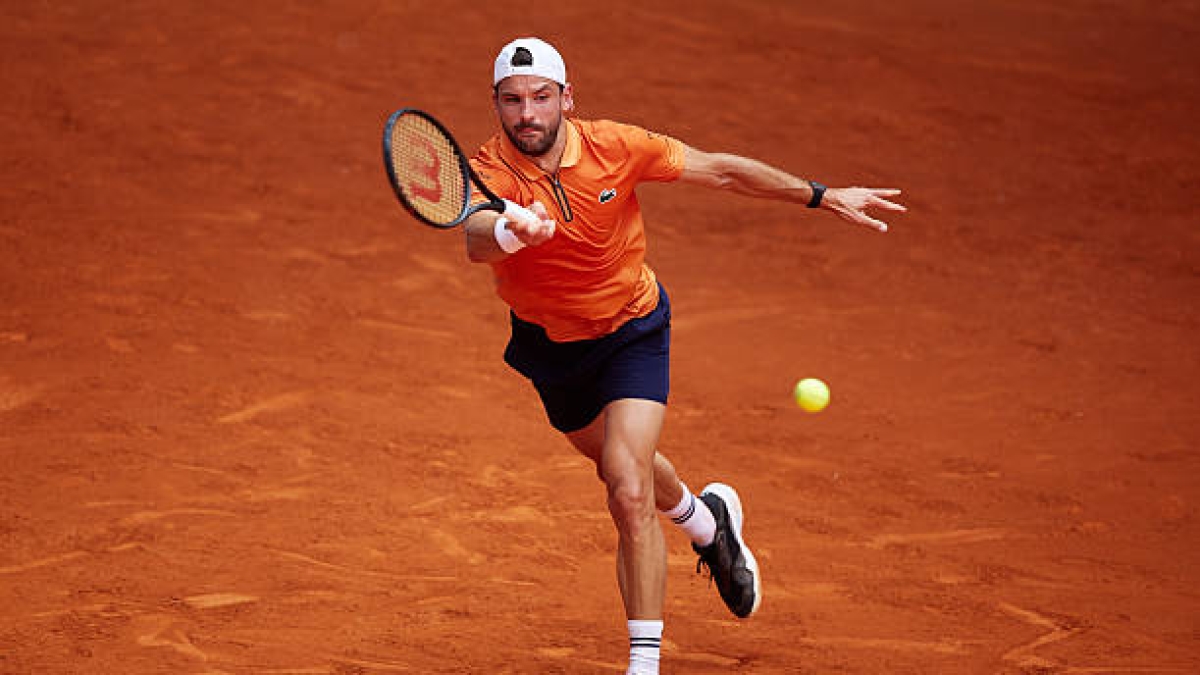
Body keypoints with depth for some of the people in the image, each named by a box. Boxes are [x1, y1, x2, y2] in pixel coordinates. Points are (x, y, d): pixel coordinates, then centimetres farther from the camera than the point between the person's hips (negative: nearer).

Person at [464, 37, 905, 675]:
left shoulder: (611, 146, -22)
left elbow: (719, 170, -9)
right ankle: (705, 519, 59)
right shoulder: (488, 173, -26)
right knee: (625, 468, 26)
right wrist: (508, 232, -73)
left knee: (629, 491, -20)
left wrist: (824, 196, -7)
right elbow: (476, 239, -49)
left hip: (632, 328, -2)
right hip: (549, 345, 2)